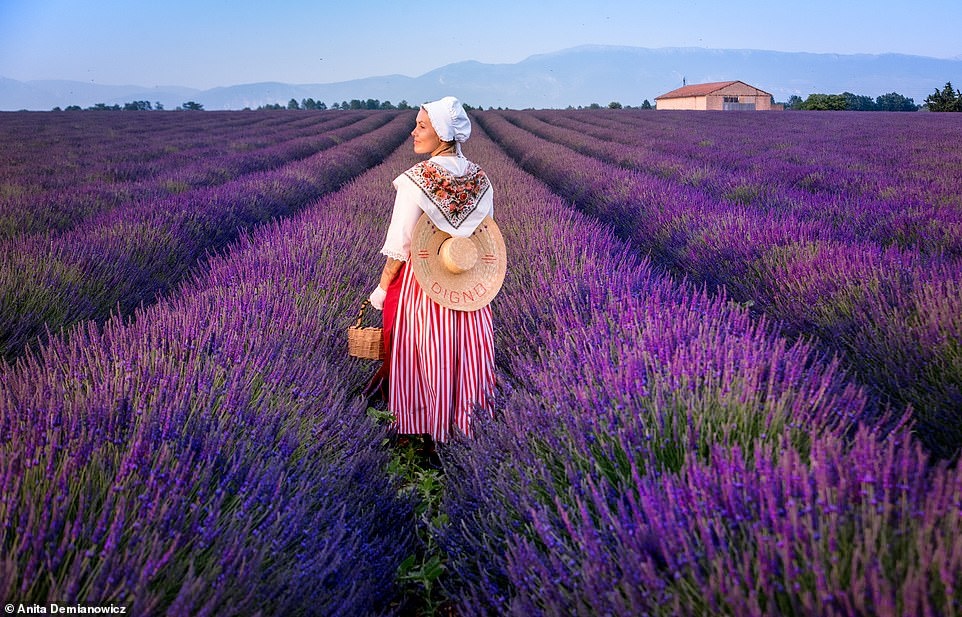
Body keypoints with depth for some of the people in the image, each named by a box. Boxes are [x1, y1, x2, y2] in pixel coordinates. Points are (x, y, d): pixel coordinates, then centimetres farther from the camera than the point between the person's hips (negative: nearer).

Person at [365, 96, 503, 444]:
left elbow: (398, 246, -14)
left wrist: (382, 289, -2)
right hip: (472, 290, 5)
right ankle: (462, 410, 33)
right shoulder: (481, 179, -3)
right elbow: (488, 239, 5)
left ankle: (423, 420, 24)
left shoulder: (415, 179, -18)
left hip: (422, 284, -4)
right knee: (464, 352, 18)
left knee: (424, 358, 10)